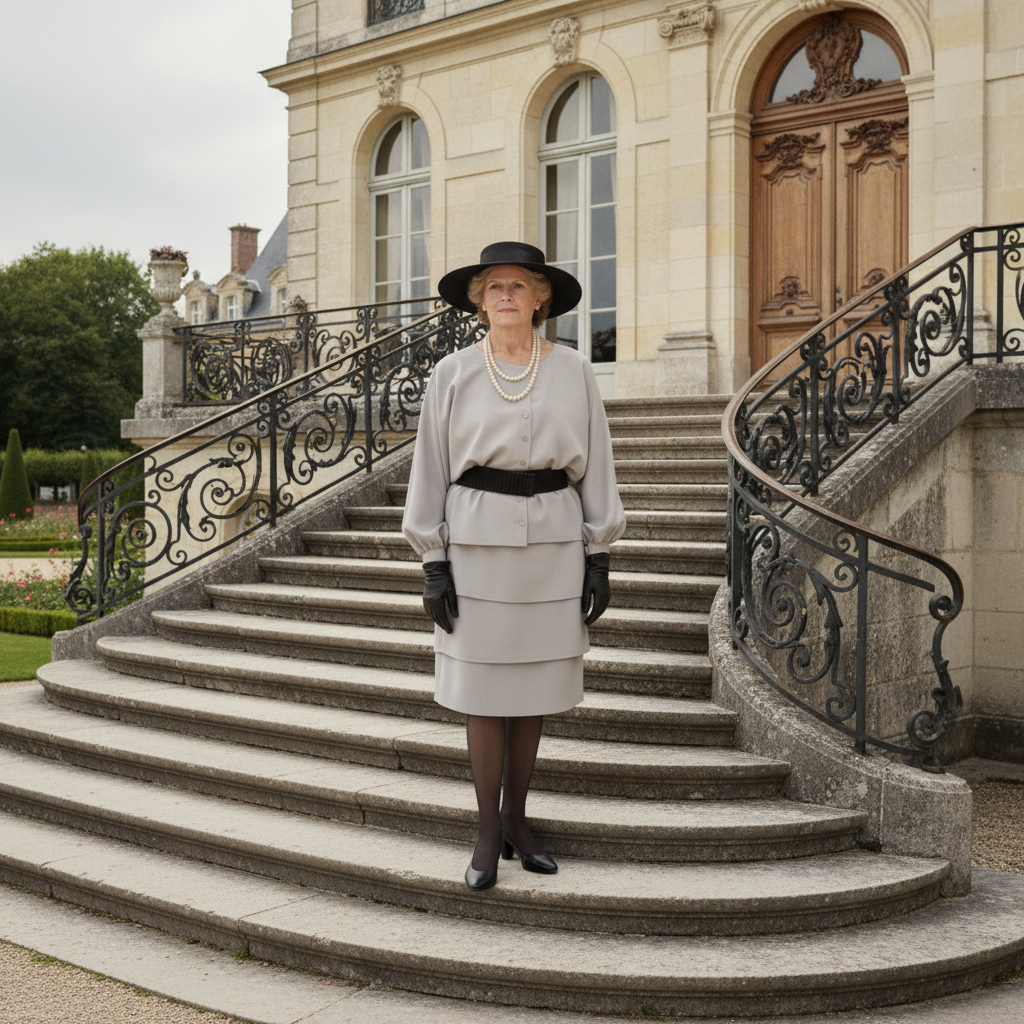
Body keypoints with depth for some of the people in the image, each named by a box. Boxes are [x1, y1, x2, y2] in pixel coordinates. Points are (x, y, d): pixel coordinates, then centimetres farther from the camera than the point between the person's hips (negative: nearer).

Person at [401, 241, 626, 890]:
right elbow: (431, 471, 3)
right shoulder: (453, 376, 2)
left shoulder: (573, 372, 5)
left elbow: (595, 469, 7)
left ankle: (516, 819, 25)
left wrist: (598, 557, 2)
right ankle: (489, 833, 15)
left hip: (553, 542, 1)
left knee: (537, 688, 8)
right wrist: (434, 564, -2)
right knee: (483, 692, 2)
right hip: (477, 540, -1)